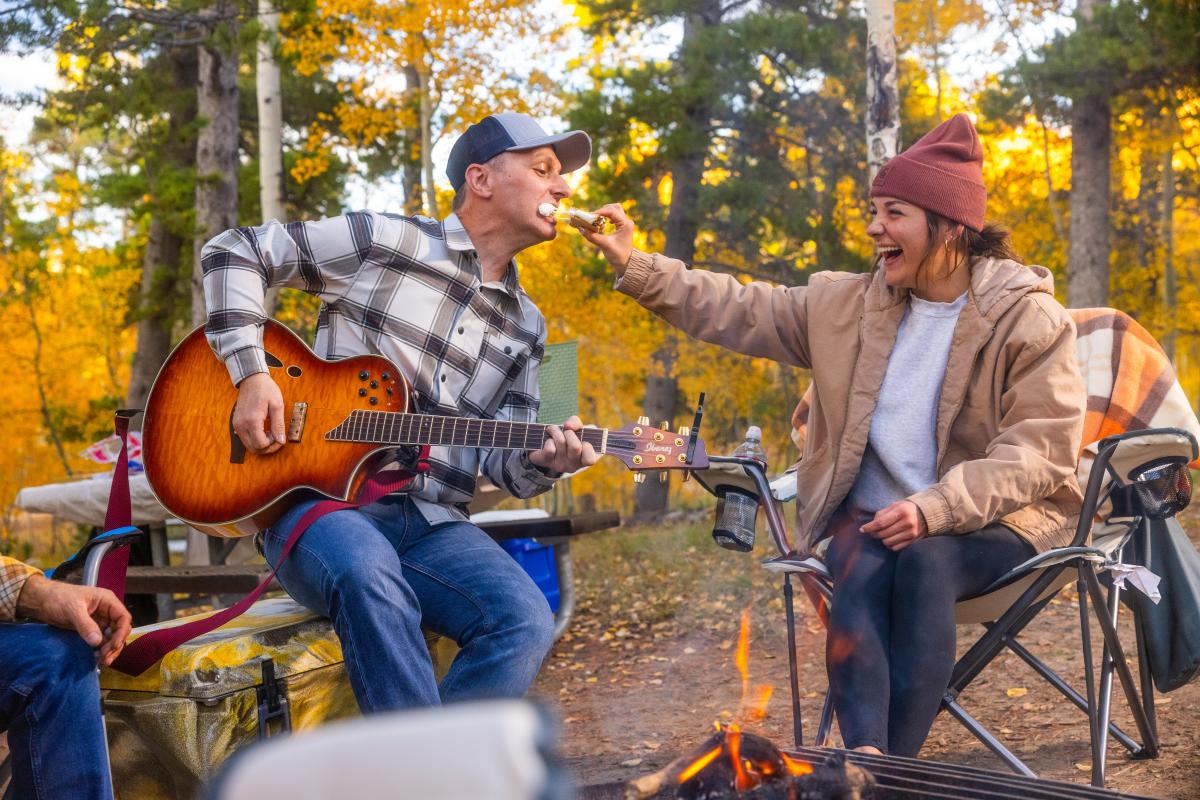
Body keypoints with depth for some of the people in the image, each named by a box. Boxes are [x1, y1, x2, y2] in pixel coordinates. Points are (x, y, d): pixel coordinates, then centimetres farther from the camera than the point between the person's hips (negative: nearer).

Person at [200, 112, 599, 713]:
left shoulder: (525, 327, 18)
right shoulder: (384, 242, 1)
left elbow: (503, 461, 15)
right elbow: (233, 252, 4)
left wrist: (543, 461, -10)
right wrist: (251, 373, -8)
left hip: (431, 525, 5)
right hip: (320, 499, -5)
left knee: (527, 622, -25)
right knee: (371, 580, -40)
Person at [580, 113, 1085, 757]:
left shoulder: (1030, 318, -5)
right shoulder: (851, 305, 10)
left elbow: (1041, 452, -12)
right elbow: (740, 312, 12)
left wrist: (936, 509, -25)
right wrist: (634, 266, 3)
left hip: (993, 519, -3)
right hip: (869, 516, 3)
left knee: (925, 560, -35)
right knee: (862, 575, -31)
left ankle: (896, 765, -35)